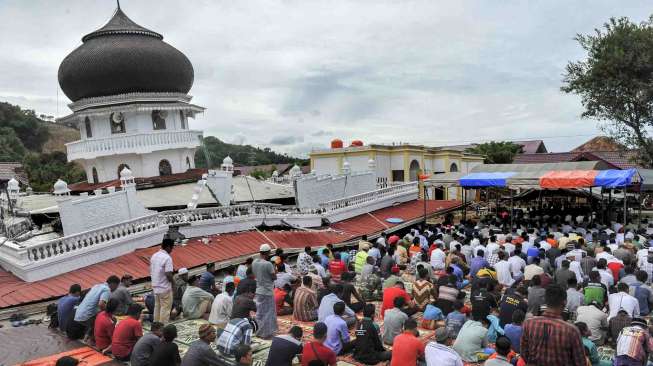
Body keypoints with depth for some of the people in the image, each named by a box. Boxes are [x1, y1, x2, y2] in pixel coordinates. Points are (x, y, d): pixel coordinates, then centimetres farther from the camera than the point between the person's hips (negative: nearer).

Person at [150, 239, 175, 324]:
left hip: (155, 287, 8)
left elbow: (151, 271, 13)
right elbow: (168, 274, -23)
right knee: (165, 308, 1)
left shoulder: (154, 256, 7)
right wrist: (173, 281, -6)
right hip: (165, 287, -8)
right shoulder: (167, 257, -18)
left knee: (157, 307, 17)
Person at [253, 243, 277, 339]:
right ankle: (266, 333, 13)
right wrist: (274, 271, 2)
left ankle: (259, 332, 28)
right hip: (267, 292, -7)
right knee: (268, 313, 6)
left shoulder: (254, 263, -1)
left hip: (258, 291, 7)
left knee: (259, 312, 18)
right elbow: (274, 277, -15)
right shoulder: (268, 264, -23)